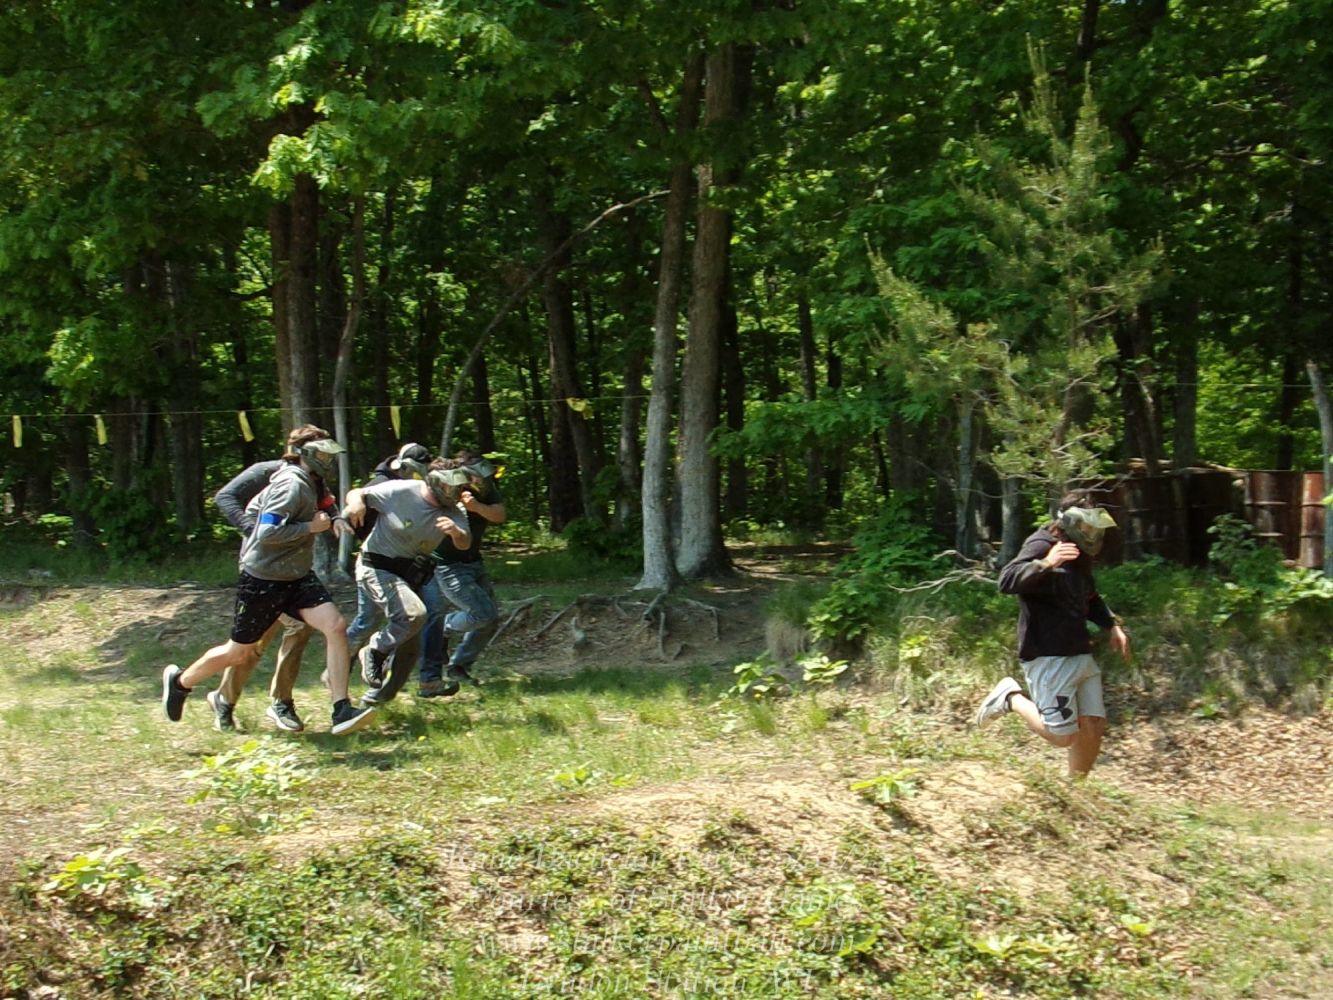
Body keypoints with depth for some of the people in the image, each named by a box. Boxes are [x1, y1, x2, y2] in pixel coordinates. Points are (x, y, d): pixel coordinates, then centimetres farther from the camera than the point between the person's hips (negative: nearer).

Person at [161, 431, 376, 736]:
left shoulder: (304, 484, 9)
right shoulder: (291, 485, -19)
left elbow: (253, 508, 19)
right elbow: (267, 532, -28)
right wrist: (311, 527, -22)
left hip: (297, 577, 8)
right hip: (263, 581, -8)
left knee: (336, 626, -13)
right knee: (239, 653, 7)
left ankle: (342, 711, -14)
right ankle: (179, 681, 34)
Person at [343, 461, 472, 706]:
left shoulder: (454, 511, -7)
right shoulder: (399, 491, -20)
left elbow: (464, 544, -20)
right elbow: (356, 494, -11)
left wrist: (456, 531, -43)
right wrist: (356, 502, -35)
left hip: (411, 576, 7)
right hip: (377, 569, -7)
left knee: (410, 647, 9)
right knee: (414, 613, -31)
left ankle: (378, 696, 28)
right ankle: (375, 651, -7)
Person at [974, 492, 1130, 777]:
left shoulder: (1079, 555, 15)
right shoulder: (1040, 546, -13)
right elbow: (1007, 582, -28)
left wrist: (1112, 624, 17)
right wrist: (1045, 564, -40)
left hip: (1081, 655, 9)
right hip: (1048, 658, -9)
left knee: (1093, 728, 7)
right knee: (1062, 735, -9)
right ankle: (1011, 698, 12)